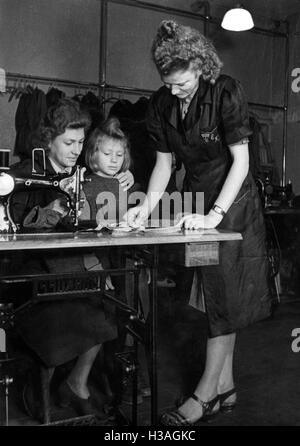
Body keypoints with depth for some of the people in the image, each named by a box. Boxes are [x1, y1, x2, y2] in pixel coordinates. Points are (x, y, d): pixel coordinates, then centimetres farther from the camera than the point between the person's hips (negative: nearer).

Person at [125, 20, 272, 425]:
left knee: (224, 295, -5)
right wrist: (146, 207, -12)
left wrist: (214, 215, -26)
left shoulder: (227, 92, -16)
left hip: (232, 201, -5)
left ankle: (206, 394, 3)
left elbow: (241, 160, -18)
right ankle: (225, 386, 19)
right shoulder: (161, 104, -1)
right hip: (196, 197, 6)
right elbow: (164, 163, 3)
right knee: (214, 293, 8)